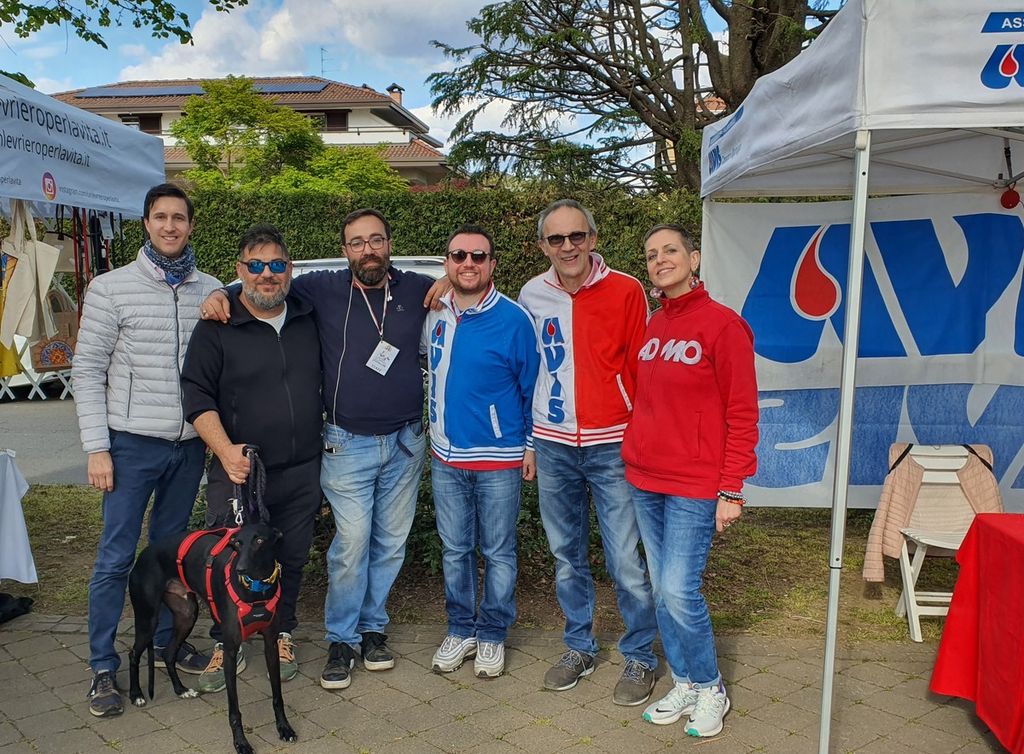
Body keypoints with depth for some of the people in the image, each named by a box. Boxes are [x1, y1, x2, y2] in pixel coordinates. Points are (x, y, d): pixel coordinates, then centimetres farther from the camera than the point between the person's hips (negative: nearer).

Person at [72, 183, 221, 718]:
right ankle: (102, 667, 14)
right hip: (133, 444, -3)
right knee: (116, 556, 1)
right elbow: (87, 371, -4)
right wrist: (96, 448, -9)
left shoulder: (211, 290, 5)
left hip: (190, 446, 3)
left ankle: (168, 638, 32)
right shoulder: (110, 288, -4)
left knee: (171, 548, 16)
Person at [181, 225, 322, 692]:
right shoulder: (216, 327, -4)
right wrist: (226, 451, -21)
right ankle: (225, 646, 20)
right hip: (237, 472, -3)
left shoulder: (309, 318, 8)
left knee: (291, 561, 12)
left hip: (302, 473, 3)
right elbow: (197, 396, -8)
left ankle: (282, 636, 31)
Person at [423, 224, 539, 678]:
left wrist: (531, 445, -4)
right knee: (454, 550, 14)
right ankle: (460, 629, 30)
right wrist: (433, 433, 14)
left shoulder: (513, 320, -11)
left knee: (498, 553, 9)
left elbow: (532, 389, -4)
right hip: (446, 459, 4)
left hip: (499, 461, -4)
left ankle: (492, 635, 25)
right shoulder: (434, 317, 2)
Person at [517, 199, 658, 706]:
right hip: (552, 446, 4)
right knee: (566, 557, 15)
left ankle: (640, 656, 19)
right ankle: (579, 646, 32)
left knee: (626, 562, 0)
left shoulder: (627, 291, -6)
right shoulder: (531, 297, 4)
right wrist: (528, 439, 13)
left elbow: (643, 370, -4)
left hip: (611, 445, -3)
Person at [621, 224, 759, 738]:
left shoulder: (722, 324, -9)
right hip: (645, 482, 7)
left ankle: (710, 689, 16)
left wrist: (731, 489, -14)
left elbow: (742, 414, -11)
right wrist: (635, 457, 11)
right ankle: (683, 685, 28)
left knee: (679, 592, -7)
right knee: (661, 590, 11)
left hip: (694, 486, -6)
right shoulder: (651, 327, 10)